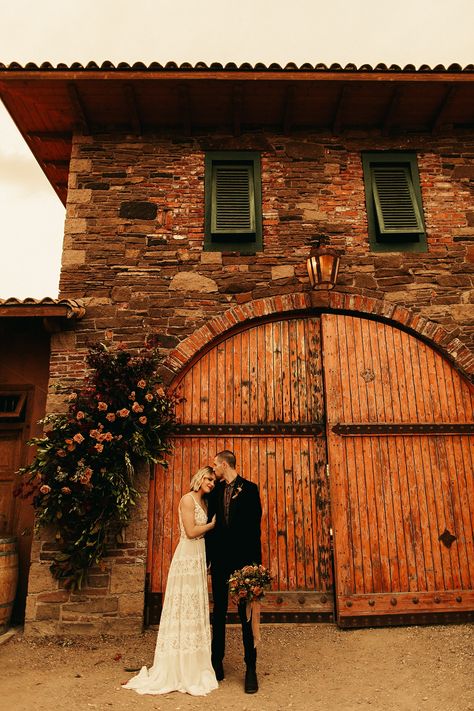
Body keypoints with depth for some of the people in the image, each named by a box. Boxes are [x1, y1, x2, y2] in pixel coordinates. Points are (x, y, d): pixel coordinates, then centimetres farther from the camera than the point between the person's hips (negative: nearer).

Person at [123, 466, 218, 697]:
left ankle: (194, 666, 24)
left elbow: (204, 533, 13)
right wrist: (212, 524, -5)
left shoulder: (203, 501, 14)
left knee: (196, 609, 13)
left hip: (200, 559, 8)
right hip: (187, 558, -8)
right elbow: (191, 532, -17)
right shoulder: (188, 499, -11)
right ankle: (177, 669, 12)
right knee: (183, 609, 0)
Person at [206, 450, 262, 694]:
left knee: (246, 614, 6)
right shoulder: (215, 490, 5)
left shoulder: (249, 489, -6)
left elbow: (254, 526, -8)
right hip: (220, 558, 4)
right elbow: (210, 524, 6)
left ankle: (251, 668, 19)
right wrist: (207, 558, 5)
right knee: (218, 612, 15)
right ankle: (217, 663, 29)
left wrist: (255, 561, -12)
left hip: (243, 558, -4)